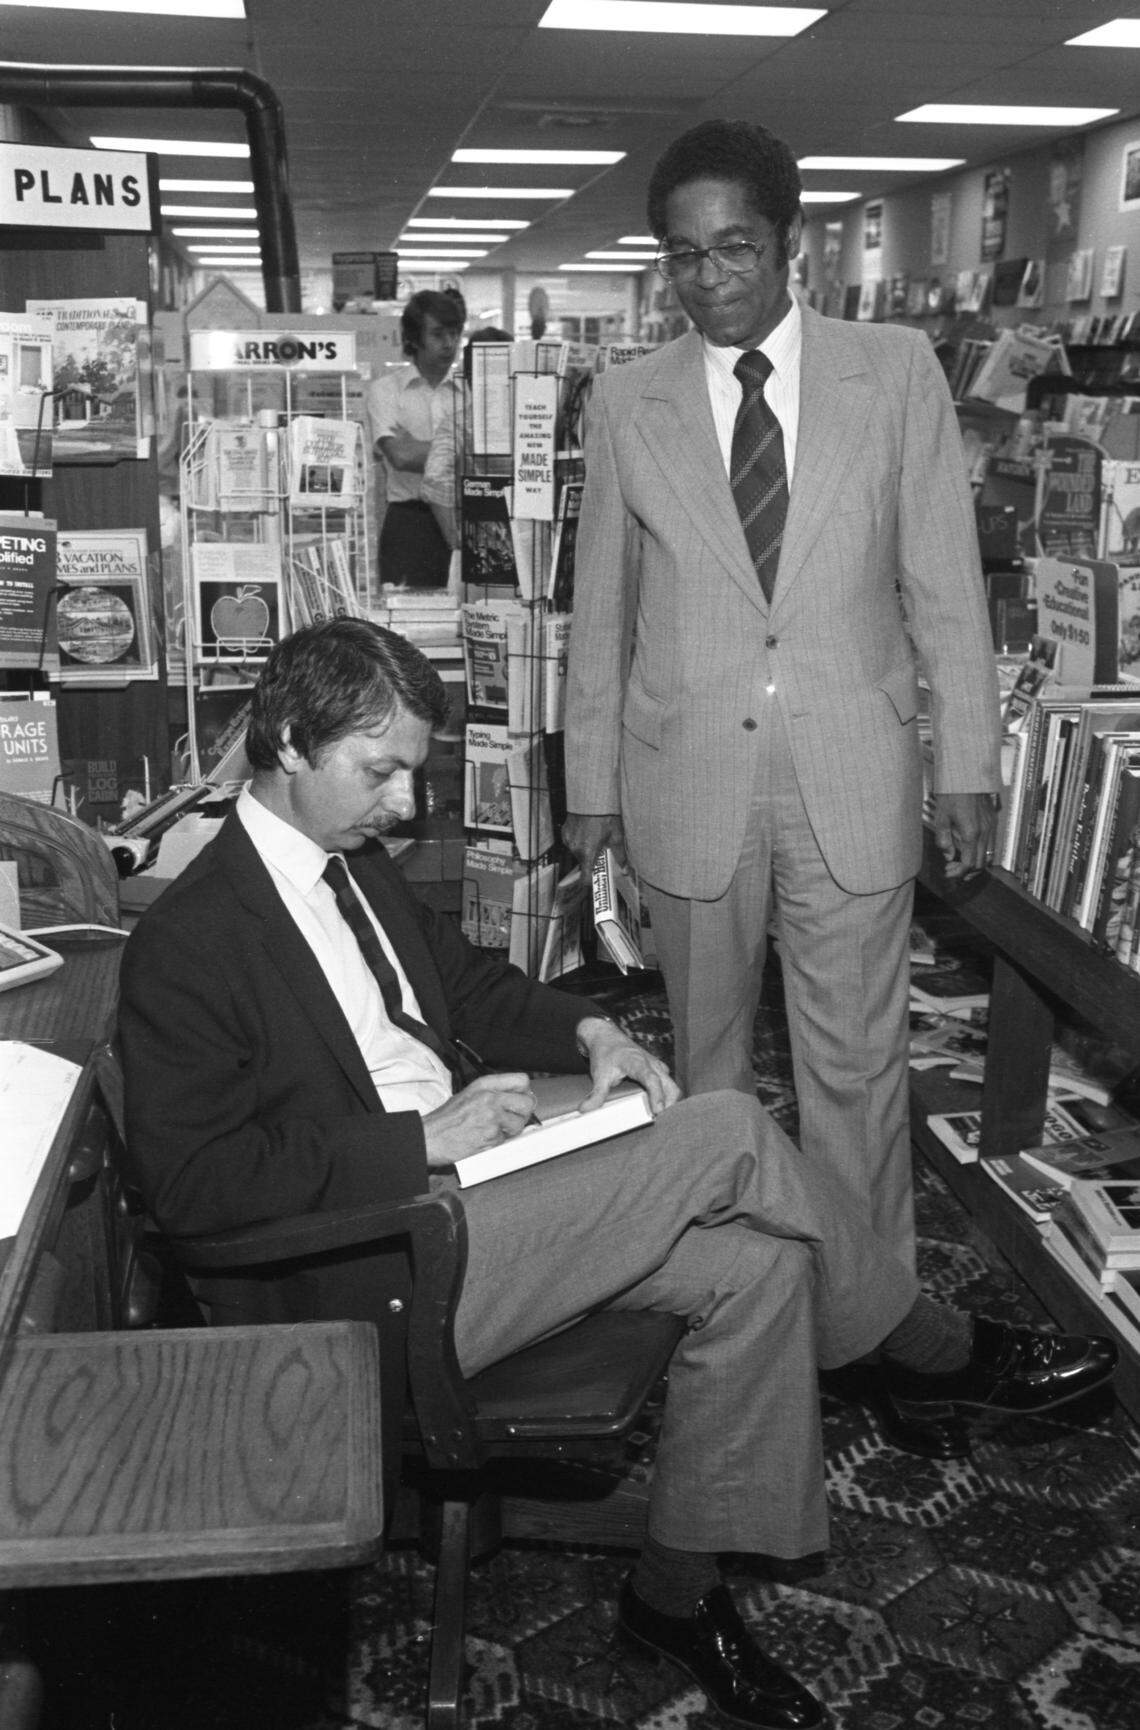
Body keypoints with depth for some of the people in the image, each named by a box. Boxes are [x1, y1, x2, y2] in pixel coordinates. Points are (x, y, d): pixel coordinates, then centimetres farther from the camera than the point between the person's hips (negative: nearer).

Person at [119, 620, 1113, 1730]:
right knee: (730, 1138, -19)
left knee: (754, 1266, -9)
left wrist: (586, 1031, 3)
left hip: (449, 1182, 9)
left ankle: (677, 1593, 7)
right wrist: (424, 1140, -23)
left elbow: (466, 978, 24)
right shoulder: (185, 946, -16)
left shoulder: (353, 862, 10)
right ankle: (941, 1351, 7)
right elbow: (192, 1185, -21)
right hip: (378, 1283, -9)